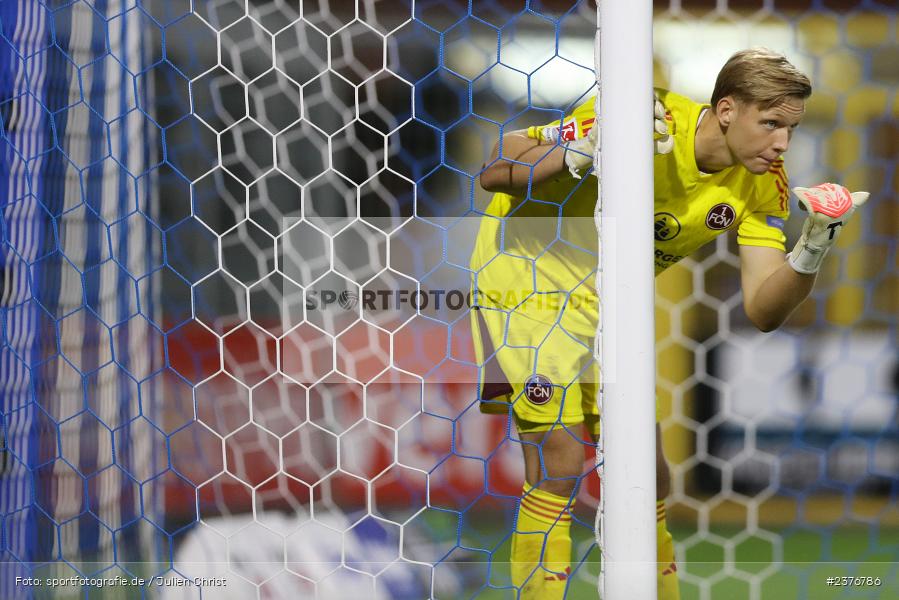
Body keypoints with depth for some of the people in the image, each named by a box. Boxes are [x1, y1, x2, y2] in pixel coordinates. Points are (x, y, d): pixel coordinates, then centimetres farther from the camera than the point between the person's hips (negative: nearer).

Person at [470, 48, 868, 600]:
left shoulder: (764, 186, -11)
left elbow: (763, 311, -12)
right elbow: (495, 172, -27)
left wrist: (811, 252, -30)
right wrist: (582, 151, -43)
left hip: (613, 301, 6)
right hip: (530, 275, -6)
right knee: (560, 467, -14)